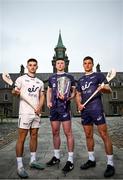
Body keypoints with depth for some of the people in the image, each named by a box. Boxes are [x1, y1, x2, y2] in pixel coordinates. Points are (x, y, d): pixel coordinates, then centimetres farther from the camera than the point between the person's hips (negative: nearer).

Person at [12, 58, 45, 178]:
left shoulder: (40, 82, 15)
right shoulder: (21, 79, 1)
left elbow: (42, 96, 13)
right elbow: (14, 92, -7)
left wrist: (40, 106, -6)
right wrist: (15, 92, -32)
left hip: (36, 113, 5)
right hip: (25, 113, -5)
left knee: (34, 136, 12)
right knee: (21, 138, -2)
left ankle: (33, 161, 25)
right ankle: (19, 166, 6)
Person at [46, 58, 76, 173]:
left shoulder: (69, 77, 6)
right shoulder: (51, 78, 17)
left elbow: (74, 92, 4)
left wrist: (67, 98, -16)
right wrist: (48, 101, 7)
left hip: (64, 107, -4)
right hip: (53, 107, 5)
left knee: (68, 133, -5)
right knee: (55, 132, 11)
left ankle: (70, 160, 5)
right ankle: (56, 157, 25)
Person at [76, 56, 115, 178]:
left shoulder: (99, 75, 4)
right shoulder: (80, 80, 18)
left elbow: (109, 90, -1)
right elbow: (78, 95, 20)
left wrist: (103, 88, -24)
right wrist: (79, 104, 0)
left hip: (96, 109, -5)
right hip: (85, 111, 6)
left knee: (104, 135, -7)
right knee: (88, 135, 12)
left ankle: (110, 164, 4)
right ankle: (91, 160, 26)